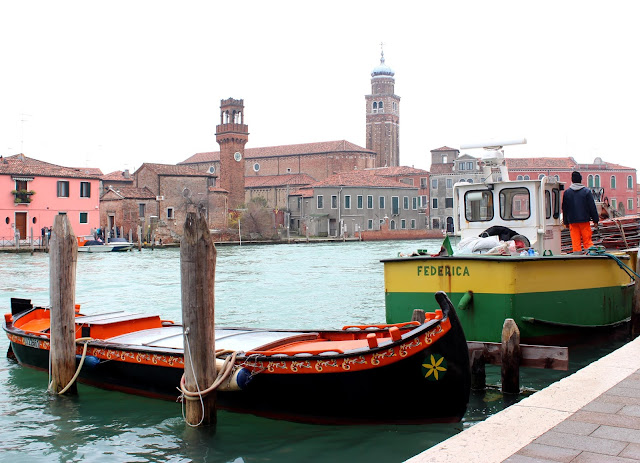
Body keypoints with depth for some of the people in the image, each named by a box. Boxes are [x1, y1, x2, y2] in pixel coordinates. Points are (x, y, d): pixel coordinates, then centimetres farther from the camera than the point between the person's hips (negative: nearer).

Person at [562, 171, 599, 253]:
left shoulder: (567, 192, 2)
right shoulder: (586, 191, -2)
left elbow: (564, 209, 7)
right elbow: (592, 207, -1)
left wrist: (566, 222, 15)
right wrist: (595, 220, 5)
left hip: (572, 221, 1)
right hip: (584, 220, -1)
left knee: (575, 242, 2)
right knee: (587, 241, 4)